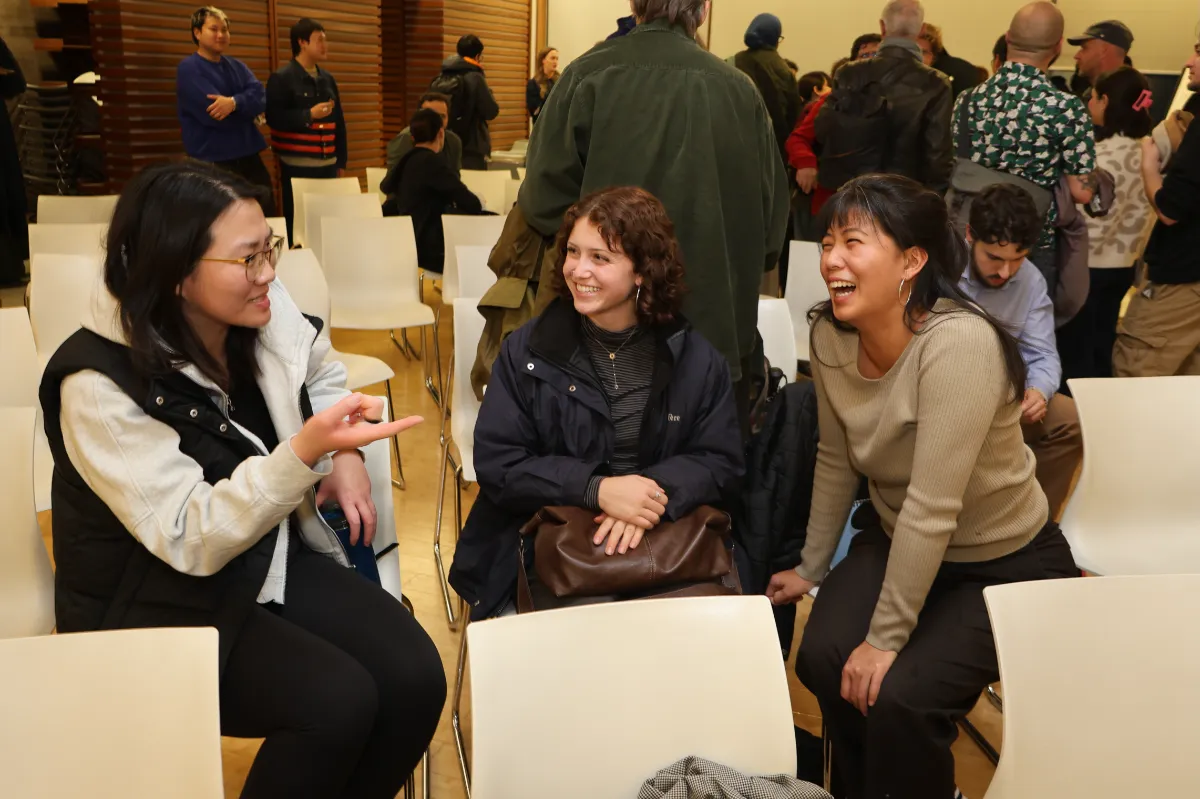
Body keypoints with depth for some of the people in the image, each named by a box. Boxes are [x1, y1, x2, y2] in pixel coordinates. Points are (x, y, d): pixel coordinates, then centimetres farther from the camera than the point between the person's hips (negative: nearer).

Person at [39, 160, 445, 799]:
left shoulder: (263, 315, -7)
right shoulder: (99, 385, -24)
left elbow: (321, 374, 16)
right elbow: (191, 541, -26)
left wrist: (345, 455, -3)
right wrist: (308, 448, -39)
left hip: (269, 555, 6)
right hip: (162, 608, -5)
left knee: (415, 675, -15)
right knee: (338, 699, -26)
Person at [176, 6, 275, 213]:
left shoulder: (236, 66, 13)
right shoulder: (189, 69, -7)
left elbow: (261, 97, -5)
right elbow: (214, 114, -19)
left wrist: (235, 102, -24)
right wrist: (247, 109, -4)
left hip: (249, 157, 6)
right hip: (213, 162, -6)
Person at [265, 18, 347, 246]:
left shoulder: (327, 79, 14)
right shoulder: (282, 78, -5)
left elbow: (339, 123, 17)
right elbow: (274, 118, -14)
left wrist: (341, 161, 14)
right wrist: (309, 114, -17)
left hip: (327, 164, 5)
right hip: (297, 165, -5)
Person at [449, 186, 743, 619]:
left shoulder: (694, 358, 2)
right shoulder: (526, 351, -1)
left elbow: (720, 460, 1)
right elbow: (498, 465, -6)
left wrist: (656, 492, -20)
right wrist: (596, 489, -20)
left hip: (665, 542, 2)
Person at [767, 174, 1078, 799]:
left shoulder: (958, 342, -30)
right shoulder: (829, 334, -11)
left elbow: (931, 508, -30)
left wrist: (886, 638, -25)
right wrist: (810, 568, 10)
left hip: (1005, 563, -5)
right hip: (896, 543, 5)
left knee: (898, 696, -22)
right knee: (823, 658, -16)